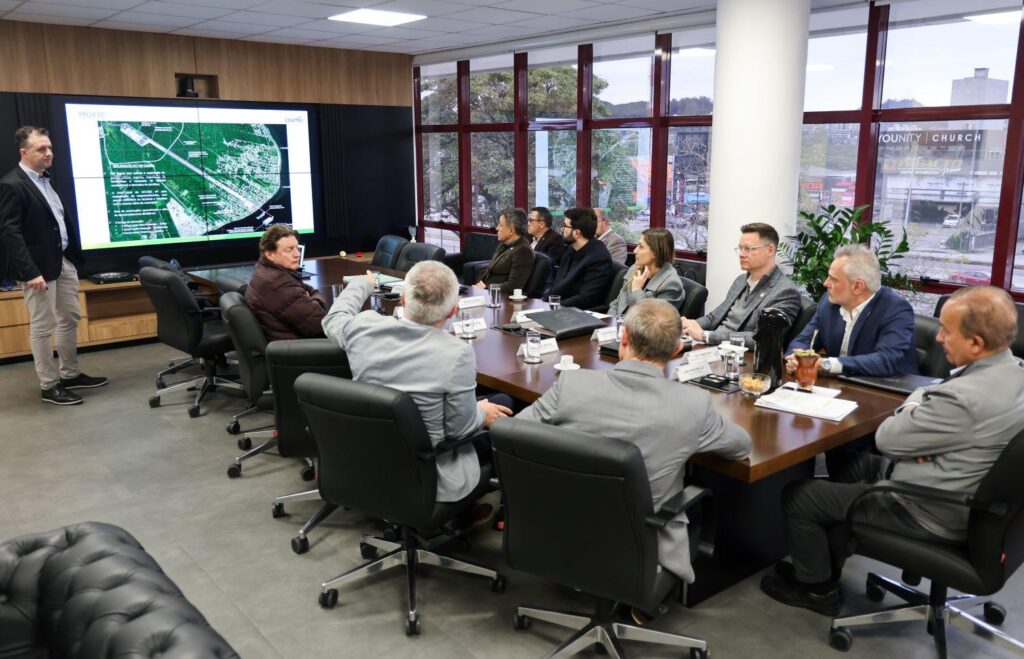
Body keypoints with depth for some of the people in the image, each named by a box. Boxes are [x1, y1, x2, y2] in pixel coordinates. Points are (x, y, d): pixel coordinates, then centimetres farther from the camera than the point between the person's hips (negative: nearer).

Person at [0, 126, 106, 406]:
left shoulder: (46, 179, 12)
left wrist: (75, 255, 10)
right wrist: (30, 272, -23)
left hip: (64, 260, 9)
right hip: (39, 267, -8)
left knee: (70, 319, 16)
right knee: (43, 327, 1)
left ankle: (71, 374, 29)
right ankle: (49, 386, 11)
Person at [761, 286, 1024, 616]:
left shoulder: (965, 398, -34)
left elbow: (887, 439, -21)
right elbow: (925, 392, 10)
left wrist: (909, 415, -2)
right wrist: (914, 411, -11)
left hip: (931, 514, -10)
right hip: (969, 500, 10)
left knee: (797, 495, 0)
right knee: (856, 462, 28)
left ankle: (816, 588, 23)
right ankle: (820, 564, 36)